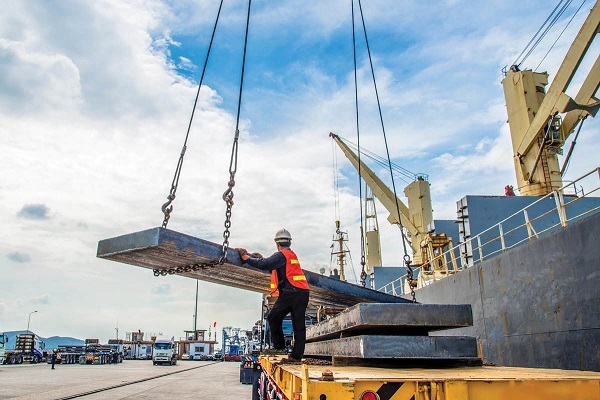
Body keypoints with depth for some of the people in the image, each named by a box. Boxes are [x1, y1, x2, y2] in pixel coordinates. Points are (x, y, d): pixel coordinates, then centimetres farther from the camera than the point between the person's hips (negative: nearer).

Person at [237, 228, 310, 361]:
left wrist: (246, 257, -5)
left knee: (273, 317, 7)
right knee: (299, 324, 7)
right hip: (303, 292, 8)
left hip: (290, 292, -8)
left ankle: (279, 345, 9)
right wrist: (260, 258, 30)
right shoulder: (292, 255, 22)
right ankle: (297, 354, 8)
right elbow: (274, 267, 28)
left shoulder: (281, 255, -4)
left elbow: (264, 265, -15)